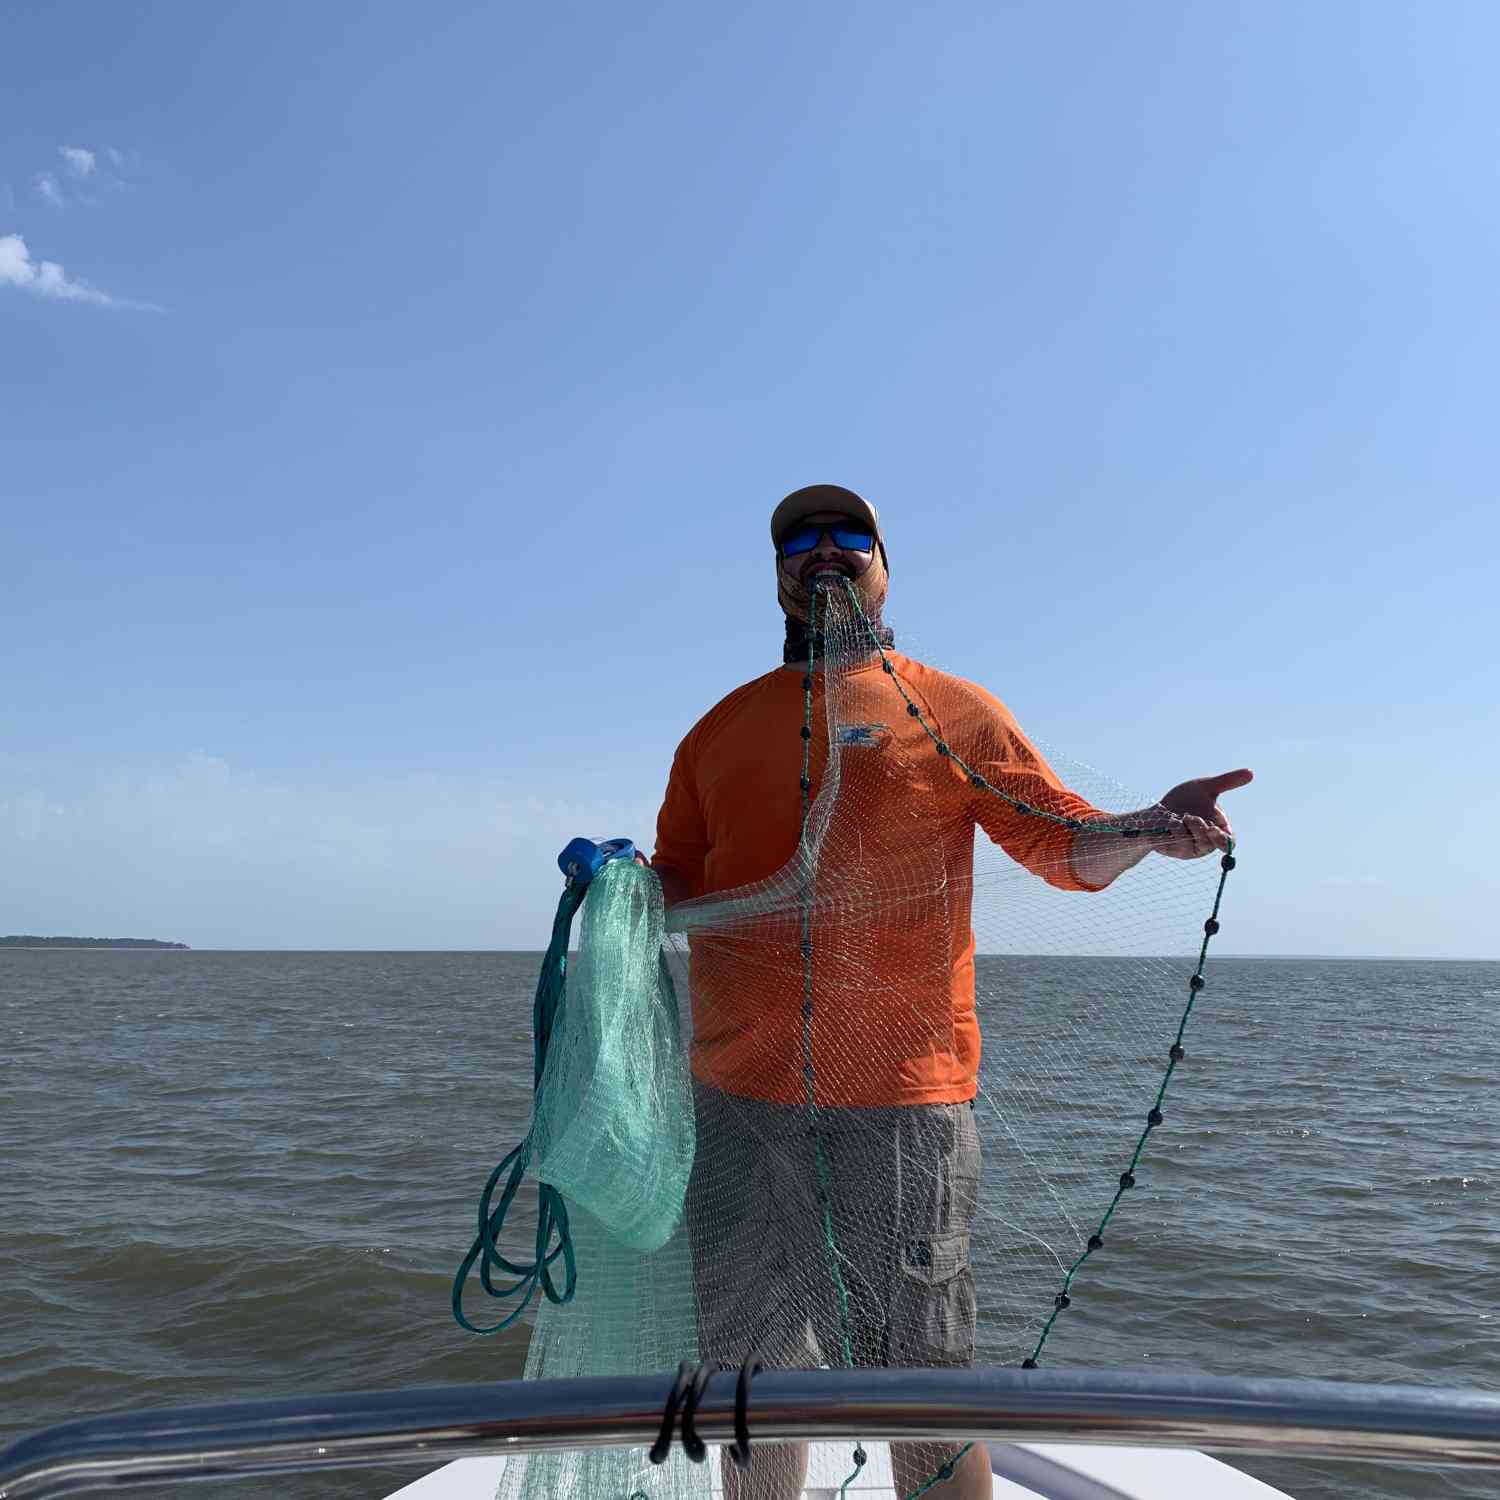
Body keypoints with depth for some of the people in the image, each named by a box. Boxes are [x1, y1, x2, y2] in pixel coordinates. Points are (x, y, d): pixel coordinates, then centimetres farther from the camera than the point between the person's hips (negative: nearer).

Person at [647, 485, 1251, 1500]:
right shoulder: (721, 729, 17)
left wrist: (1147, 829, -19)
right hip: (739, 1092, 4)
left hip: (906, 1093, -3)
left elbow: (1065, 842, 2)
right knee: (756, 1370, 15)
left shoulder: (954, 711, 7)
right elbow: (679, 885, 20)